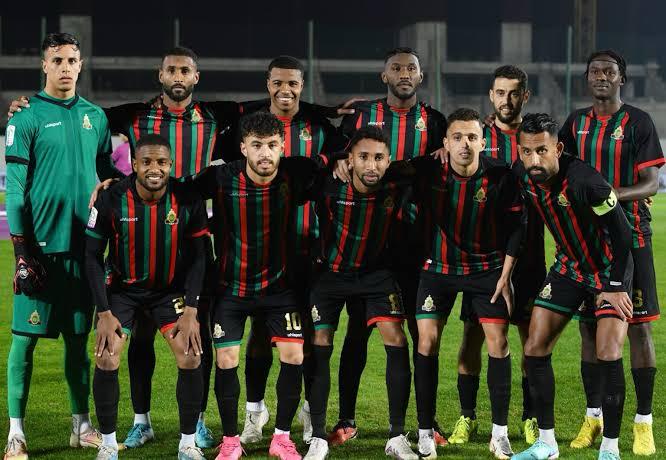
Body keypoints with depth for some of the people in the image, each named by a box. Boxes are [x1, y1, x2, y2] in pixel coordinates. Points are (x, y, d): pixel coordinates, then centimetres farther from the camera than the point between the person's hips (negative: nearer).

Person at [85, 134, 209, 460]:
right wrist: (104, 312, -14)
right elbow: (93, 257, -10)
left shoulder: (188, 202, -17)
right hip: (122, 287, -1)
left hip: (171, 288, 1)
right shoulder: (111, 200, -19)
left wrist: (191, 310, -13)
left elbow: (197, 258, -7)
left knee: (190, 359, -11)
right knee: (106, 361, -12)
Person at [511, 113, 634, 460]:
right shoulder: (522, 176, -15)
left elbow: (621, 233, -22)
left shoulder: (585, 181, -32)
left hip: (609, 271, -6)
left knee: (609, 355, -15)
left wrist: (615, 286, -17)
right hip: (568, 267, 6)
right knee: (534, 349, 1)